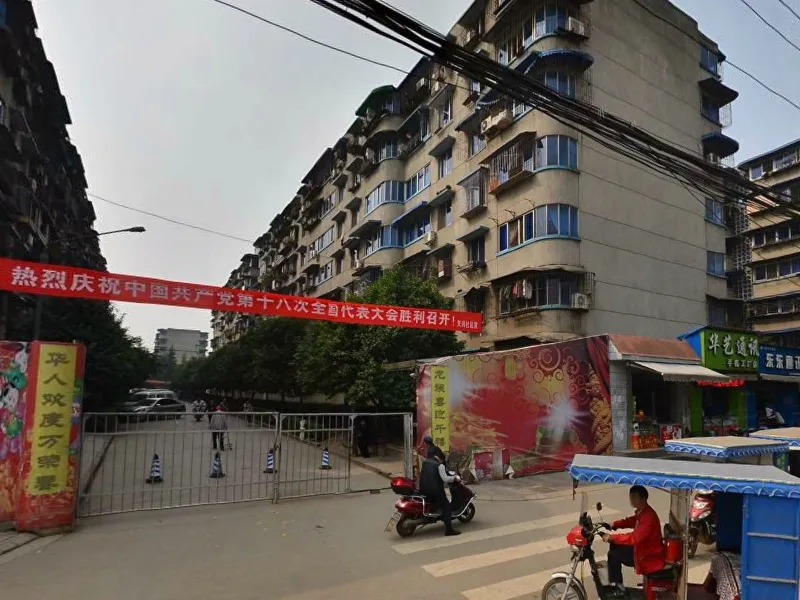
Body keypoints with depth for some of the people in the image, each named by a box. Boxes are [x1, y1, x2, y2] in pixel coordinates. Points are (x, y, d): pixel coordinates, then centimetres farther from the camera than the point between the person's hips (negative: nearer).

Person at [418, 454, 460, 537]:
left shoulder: (424, 462, 9)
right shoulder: (440, 465, -11)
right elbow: (445, 479, -18)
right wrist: (455, 477, -2)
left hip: (423, 490, 7)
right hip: (435, 490, -7)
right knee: (447, 508, 1)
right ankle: (449, 529, -5)